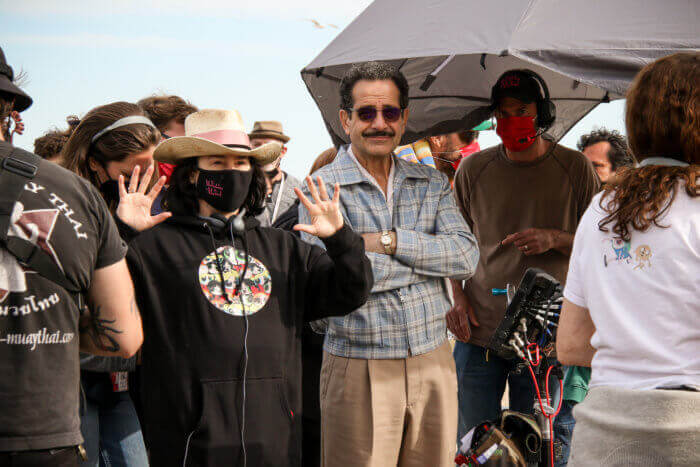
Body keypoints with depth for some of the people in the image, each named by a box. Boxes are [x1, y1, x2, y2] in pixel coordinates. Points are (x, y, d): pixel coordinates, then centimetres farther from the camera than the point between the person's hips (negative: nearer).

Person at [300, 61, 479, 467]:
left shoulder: (433, 183, 11)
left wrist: (389, 241, -13)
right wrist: (430, 255, -9)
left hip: (433, 362, 4)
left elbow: (467, 256, -1)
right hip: (359, 369, -4)